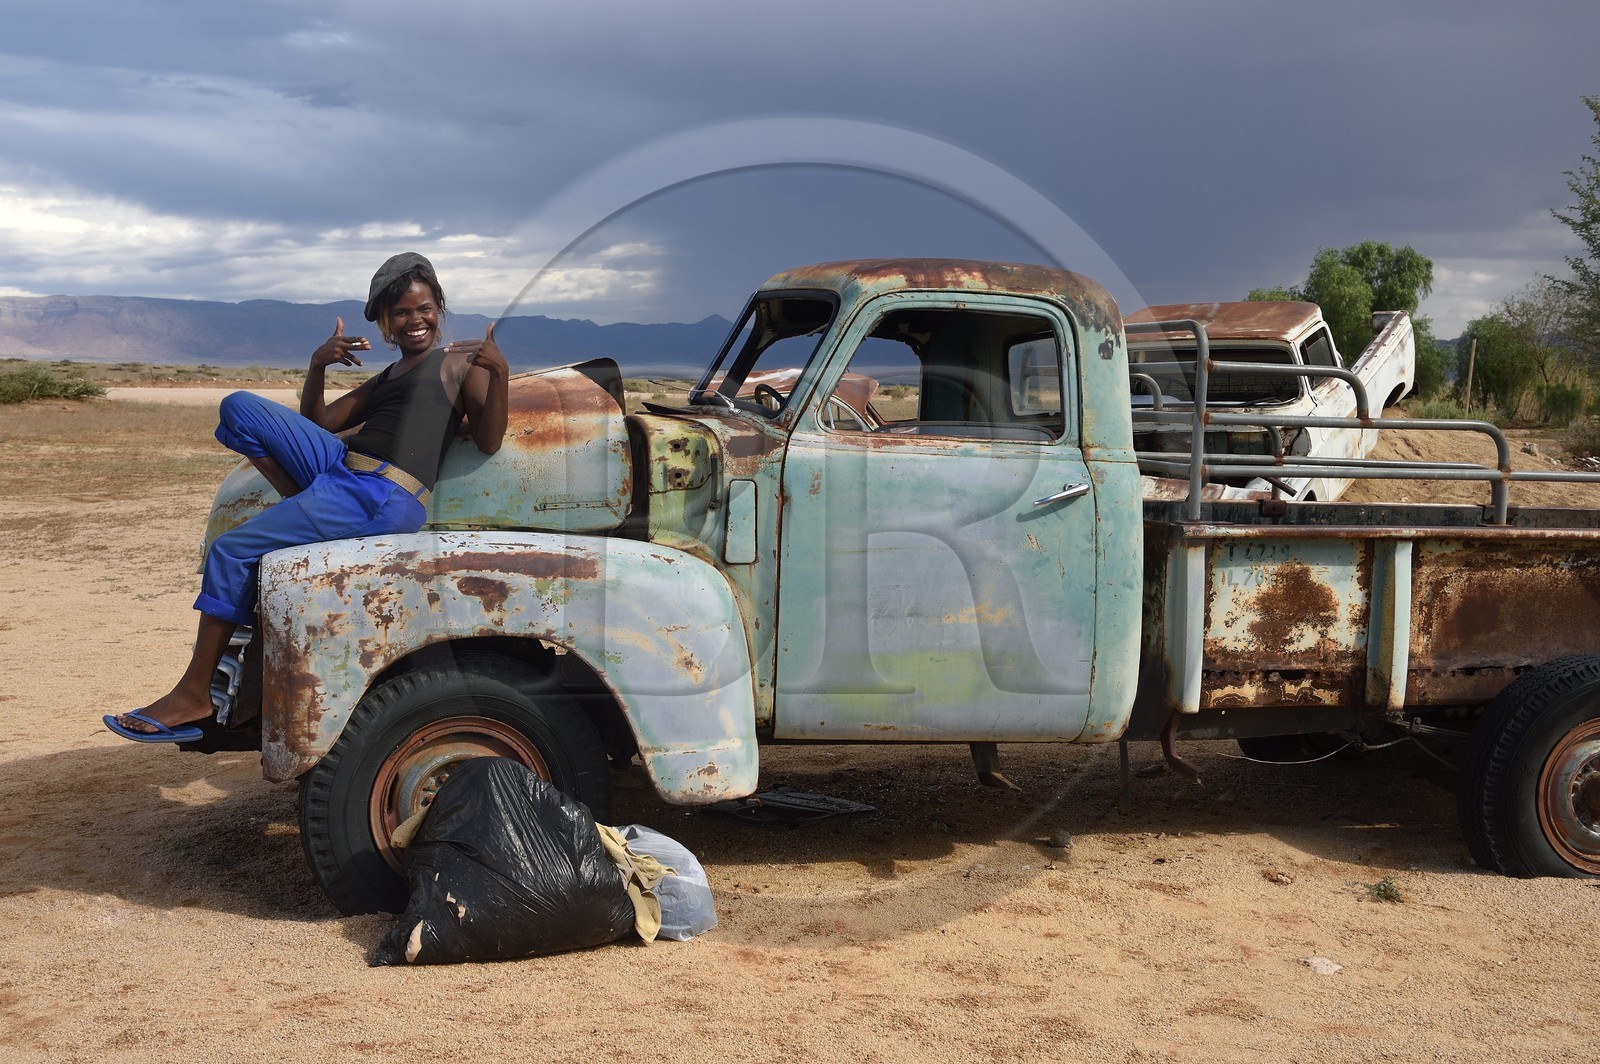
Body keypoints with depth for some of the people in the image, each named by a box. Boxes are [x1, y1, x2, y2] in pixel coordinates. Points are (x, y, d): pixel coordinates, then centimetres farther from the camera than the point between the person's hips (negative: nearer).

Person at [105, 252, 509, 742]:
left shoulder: (461, 361, 9)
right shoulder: (384, 380, 30)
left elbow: (488, 442, -4)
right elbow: (317, 422, 23)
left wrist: (499, 374, -20)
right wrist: (317, 367, 7)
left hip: (386, 498, -8)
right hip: (339, 467, 8)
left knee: (230, 551, -12)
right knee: (240, 407, -2)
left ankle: (193, 697, -6)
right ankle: (306, 509, -7)